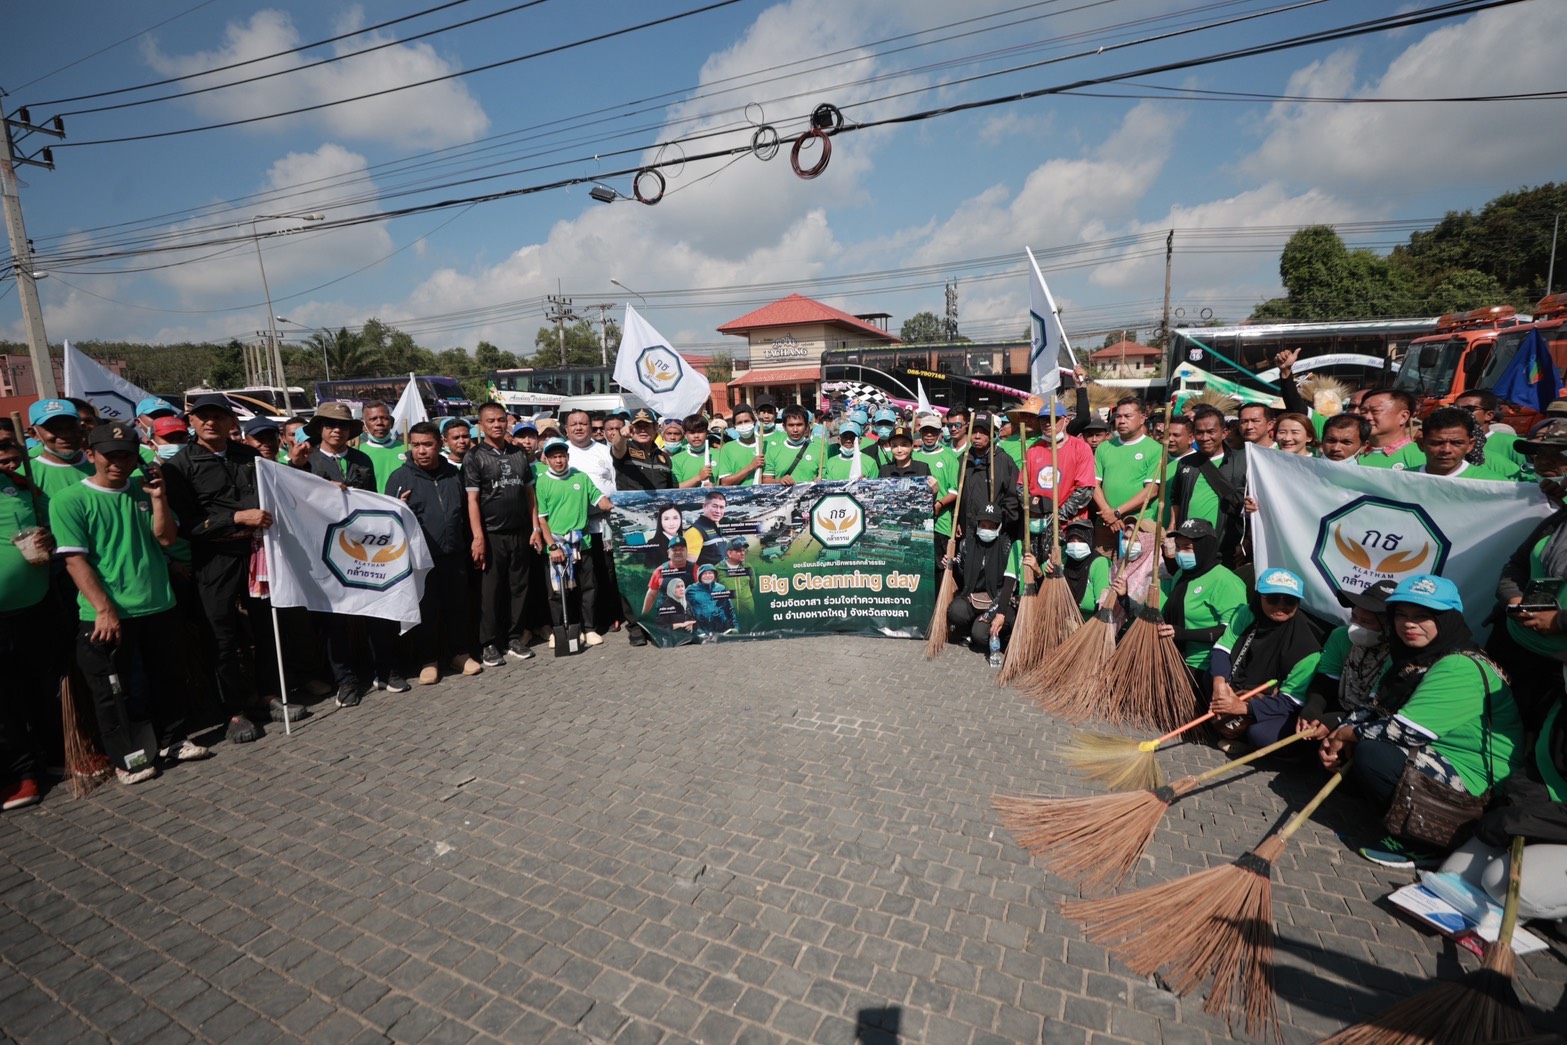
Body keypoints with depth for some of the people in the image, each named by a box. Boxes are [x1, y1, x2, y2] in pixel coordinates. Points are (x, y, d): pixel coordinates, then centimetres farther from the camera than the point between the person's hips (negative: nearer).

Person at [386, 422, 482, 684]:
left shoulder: (453, 474, 8)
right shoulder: (399, 477, -3)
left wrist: (469, 543, 17)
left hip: (454, 556, 3)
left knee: (457, 605, 11)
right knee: (425, 610, 5)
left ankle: (459, 652, 26)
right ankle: (428, 660, 19)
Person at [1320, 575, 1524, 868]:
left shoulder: (1461, 668, -22)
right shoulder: (1410, 659, 6)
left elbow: (1405, 730, -28)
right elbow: (1373, 708, 8)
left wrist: (1347, 734, -12)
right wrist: (1338, 739, -11)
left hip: (1473, 782, -9)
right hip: (1431, 759, 9)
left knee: (1371, 754, -26)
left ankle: (1420, 844, -6)